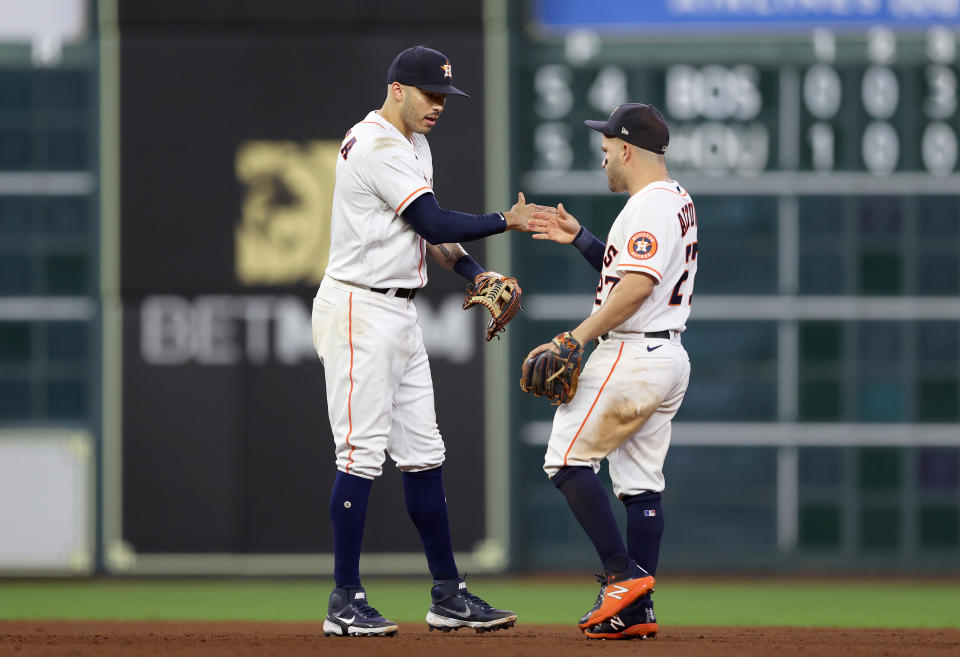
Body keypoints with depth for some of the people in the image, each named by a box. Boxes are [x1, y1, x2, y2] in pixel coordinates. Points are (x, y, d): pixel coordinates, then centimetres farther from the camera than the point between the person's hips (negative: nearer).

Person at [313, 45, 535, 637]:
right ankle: (345, 603, -7)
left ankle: (448, 596, 14)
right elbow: (434, 223, -19)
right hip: (359, 308, -10)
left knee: (422, 453, 10)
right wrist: (506, 222, -8)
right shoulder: (376, 146, -16)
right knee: (362, 453, -10)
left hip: (400, 314, 10)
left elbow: (429, 229, 21)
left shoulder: (414, 145, 17)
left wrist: (476, 273, 6)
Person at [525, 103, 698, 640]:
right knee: (640, 482, 8)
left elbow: (636, 286, -25)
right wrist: (579, 237, 22)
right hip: (669, 358, 10)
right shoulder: (677, 201, 18)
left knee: (568, 459, -5)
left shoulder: (651, 204, -15)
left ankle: (624, 574, -11)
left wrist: (574, 339, -26)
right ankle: (638, 611, 5)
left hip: (631, 352, -10)